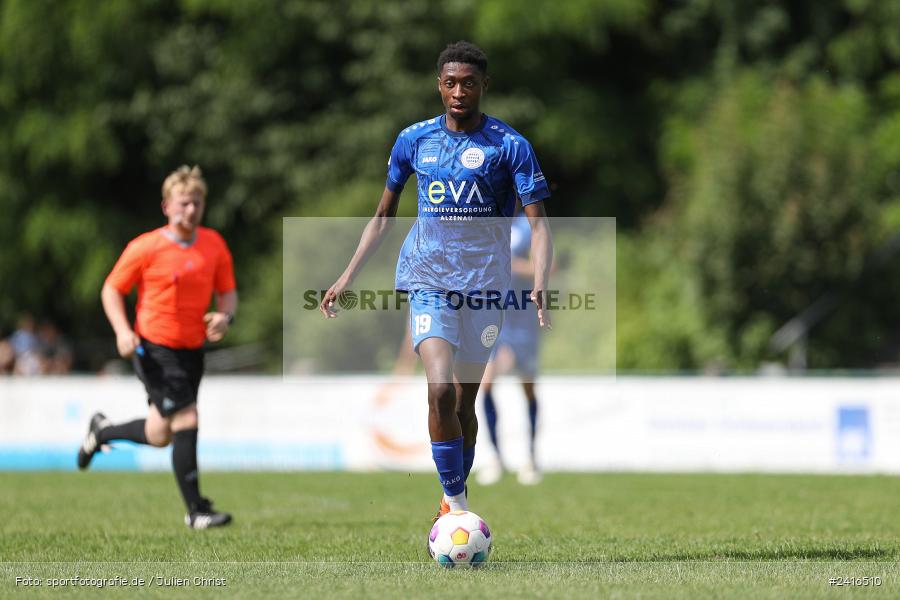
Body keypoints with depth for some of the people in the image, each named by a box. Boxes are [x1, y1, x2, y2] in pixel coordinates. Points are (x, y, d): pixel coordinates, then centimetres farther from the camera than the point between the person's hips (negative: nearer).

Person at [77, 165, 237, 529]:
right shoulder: (146, 247, -10)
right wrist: (123, 331, -16)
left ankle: (102, 431, 43)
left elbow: (227, 291, 12)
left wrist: (225, 315, -10)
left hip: (192, 349, 6)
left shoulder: (214, 244, 4)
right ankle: (196, 512, -8)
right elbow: (112, 289, -1)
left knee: (159, 437, 13)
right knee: (186, 421, -16)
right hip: (155, 347, -6)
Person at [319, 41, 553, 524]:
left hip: (485, 283, 0)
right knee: (441, 390, -19)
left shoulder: (510, 146, -2)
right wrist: (348, 276, 12)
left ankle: (454, 501, 26)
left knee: (465, 402, 7)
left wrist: (539, 285, -22)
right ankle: (455, 503, -13)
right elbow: (384, 215, 17)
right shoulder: (414, 139, 6)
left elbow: (537, 224, -5)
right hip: (428, 280, 0)